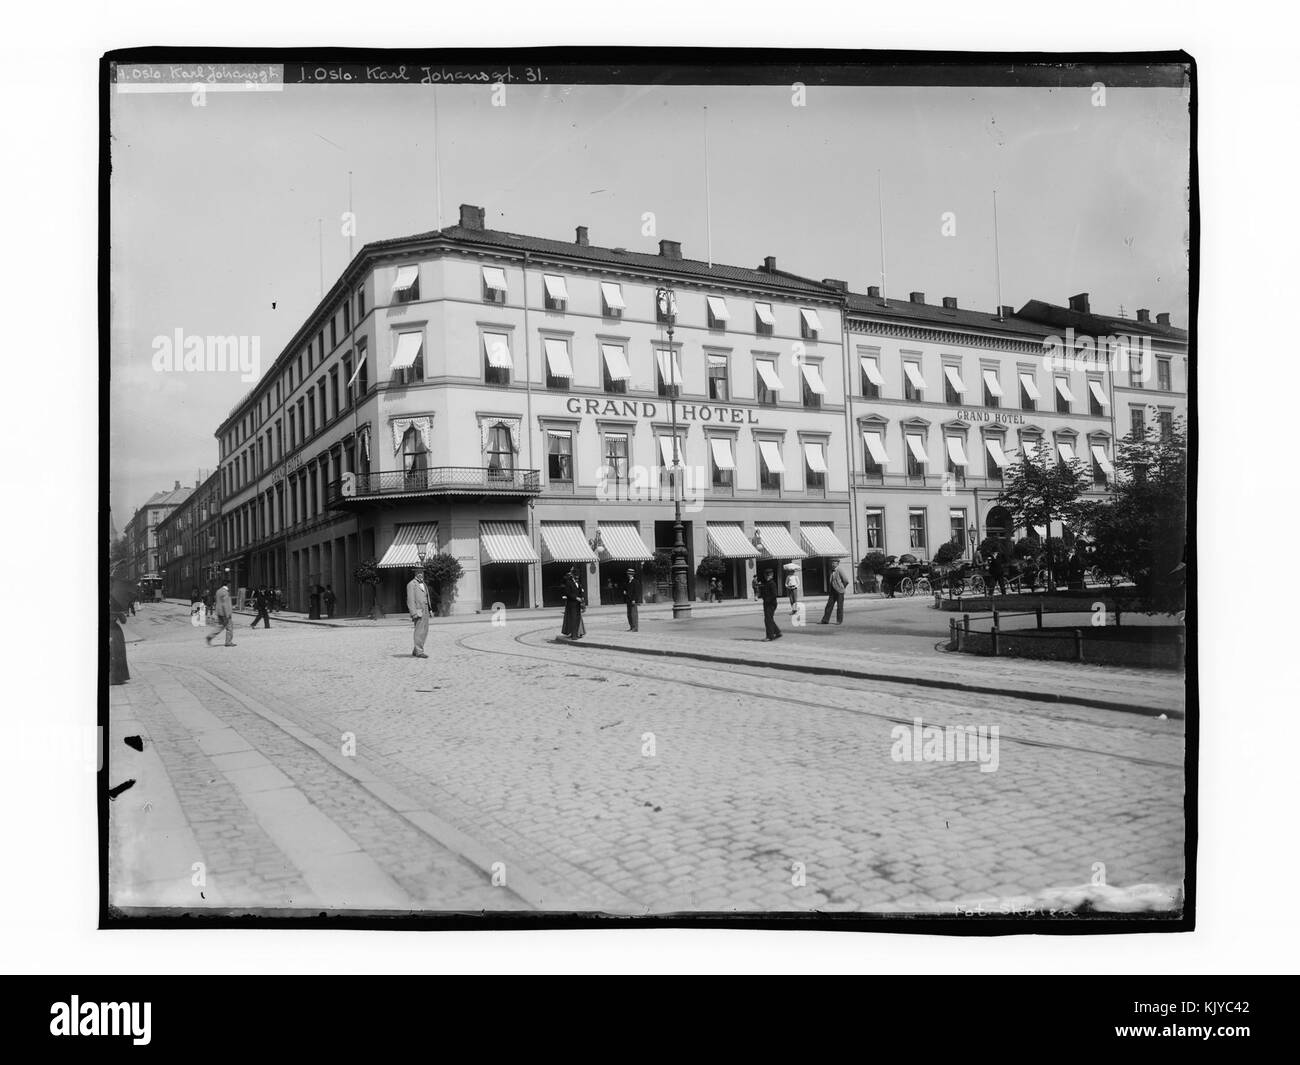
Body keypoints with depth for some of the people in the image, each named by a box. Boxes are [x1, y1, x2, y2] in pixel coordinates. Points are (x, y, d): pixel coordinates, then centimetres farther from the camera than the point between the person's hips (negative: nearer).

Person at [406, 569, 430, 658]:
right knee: (419, 632, -9)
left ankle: (415, 652, 15)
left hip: (425, 611, 9)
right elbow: (410, 600, -13)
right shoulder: (411, 584, -7)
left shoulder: (423, 584, 19)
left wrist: (429, 610, 17)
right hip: (418, 611, -9)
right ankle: (419, 652, -7)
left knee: (424, 631, 8)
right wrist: (414, 613, -20)